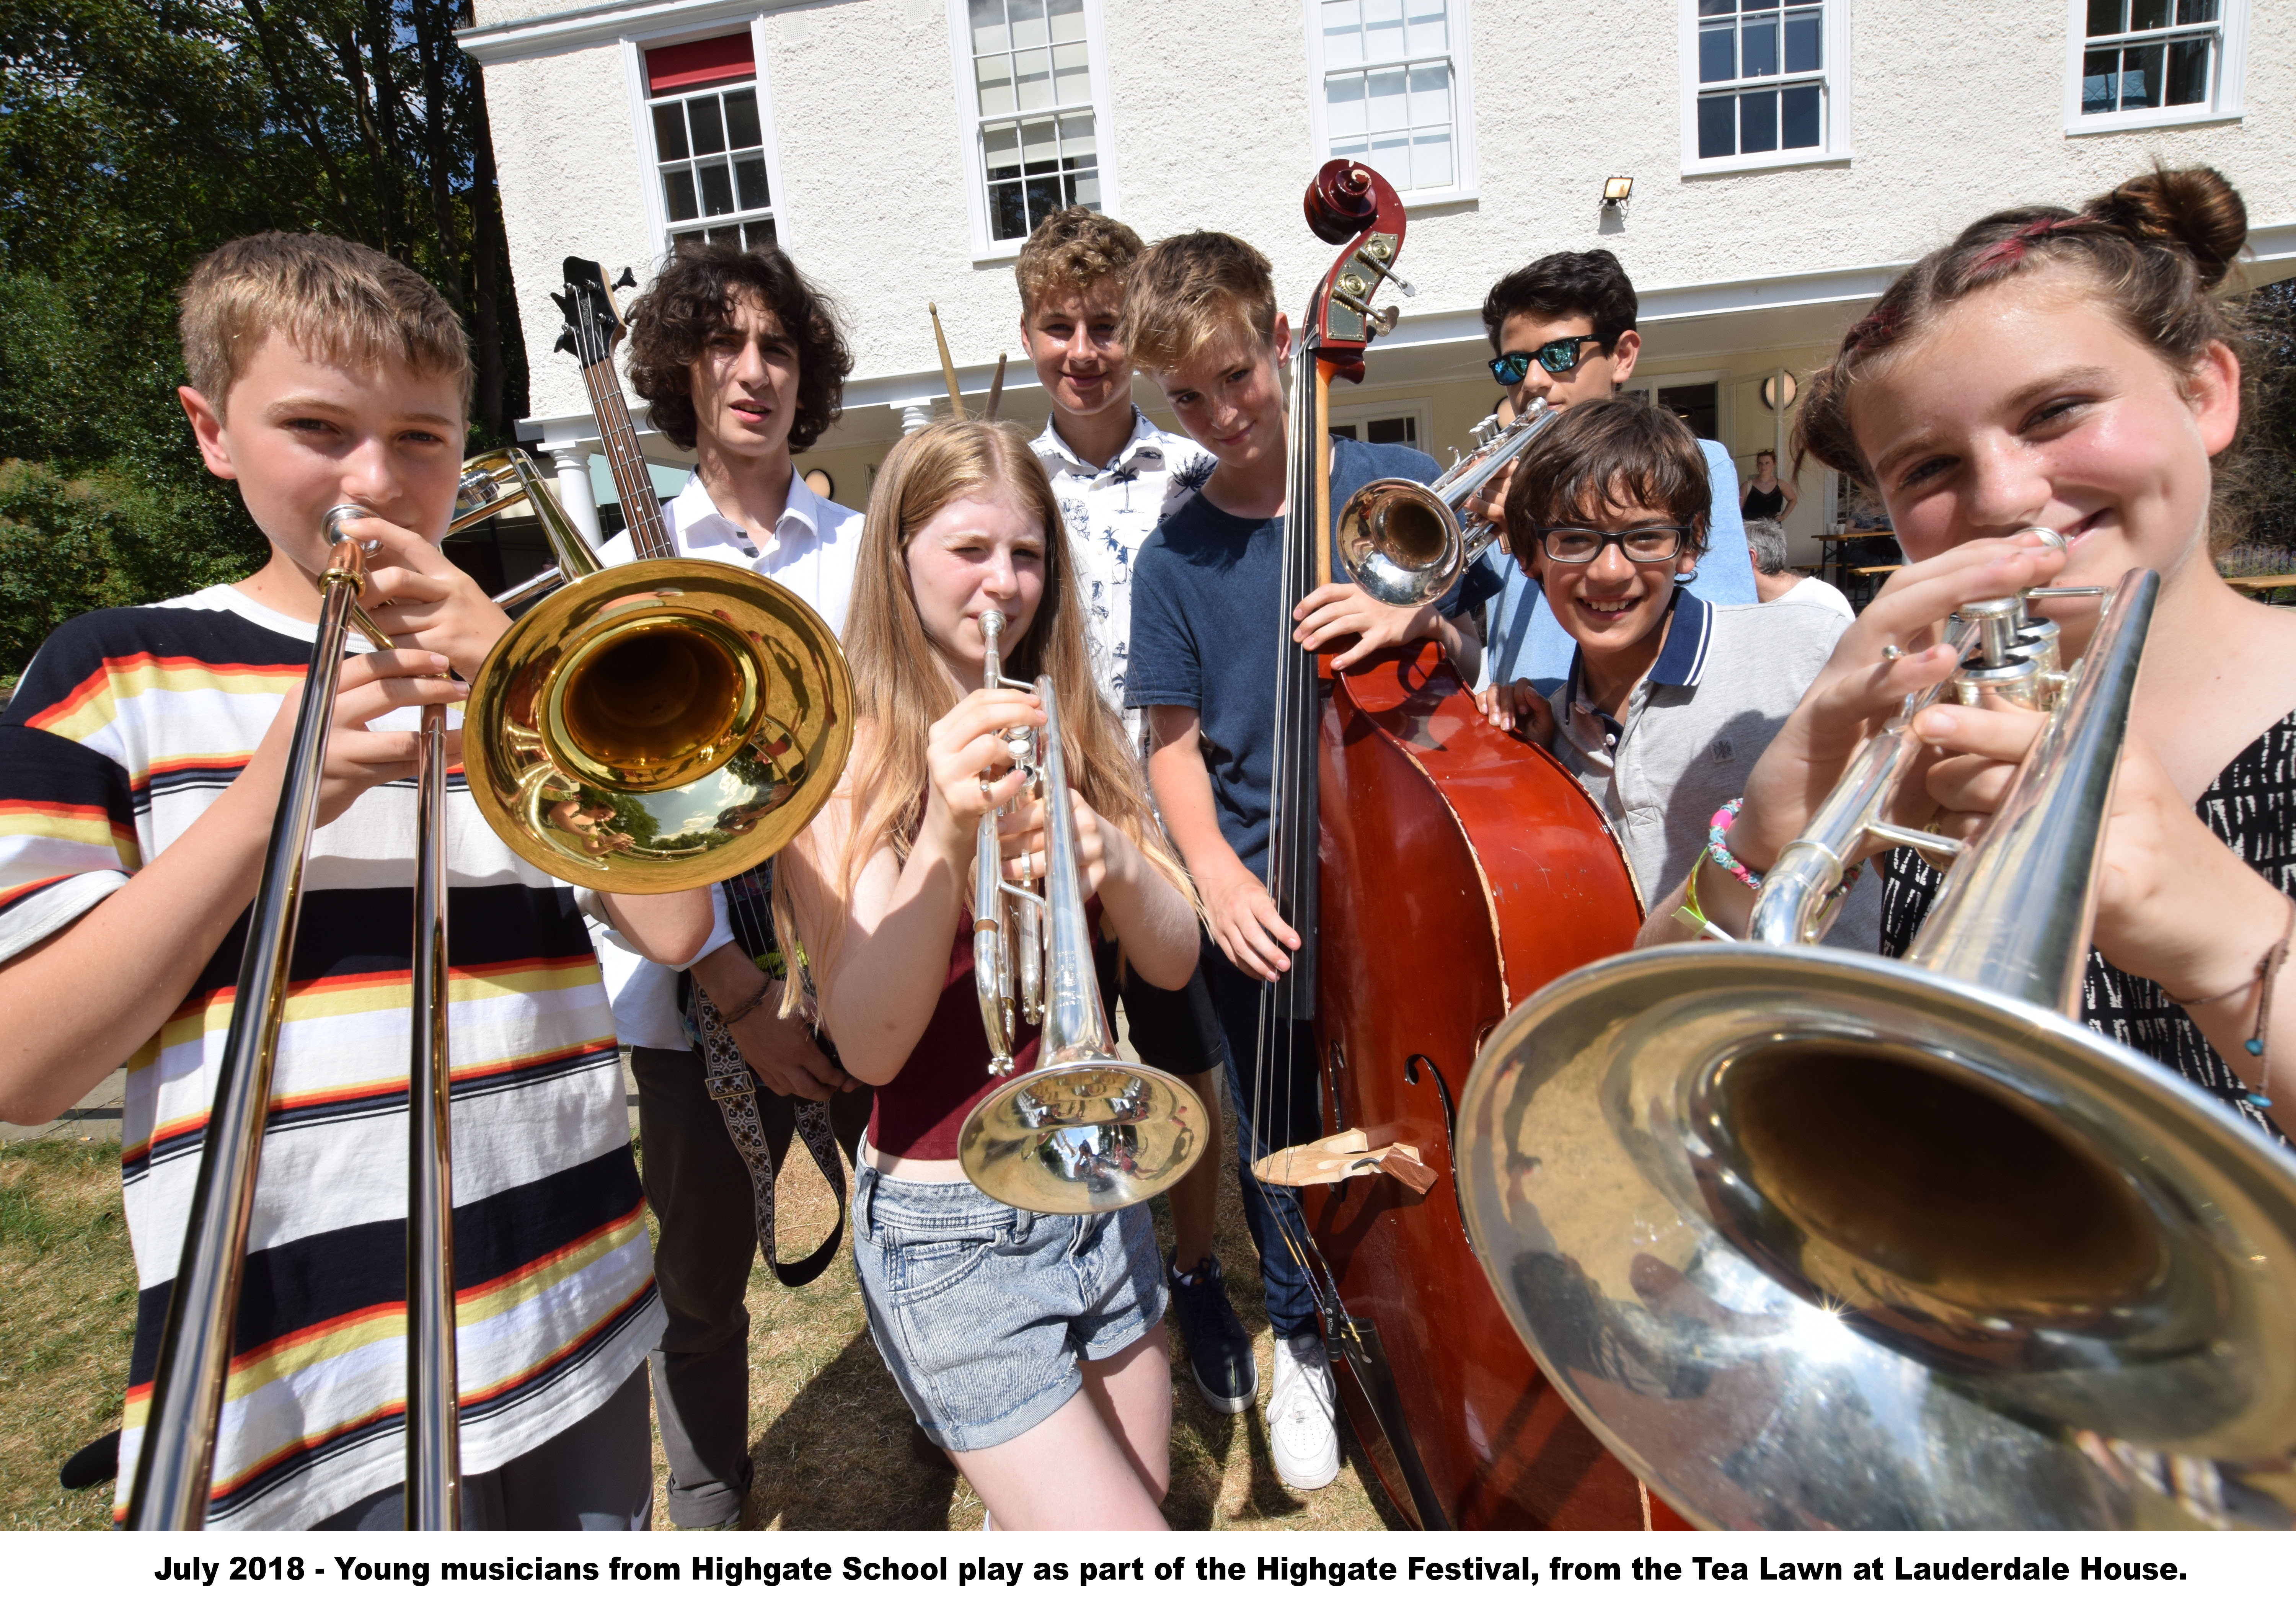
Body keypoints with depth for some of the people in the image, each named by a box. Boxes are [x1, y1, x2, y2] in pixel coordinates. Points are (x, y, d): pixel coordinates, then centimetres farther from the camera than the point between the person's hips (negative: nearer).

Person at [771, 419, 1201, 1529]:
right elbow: (869, 1046, -19)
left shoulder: (1067, 728, 6)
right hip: (948, 1228, -5)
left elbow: (1173, 962, -1)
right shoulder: (846, 752, -10)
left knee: (1144, 1490, 16)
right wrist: (946, 834, -32)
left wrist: (1115, 862, -21)